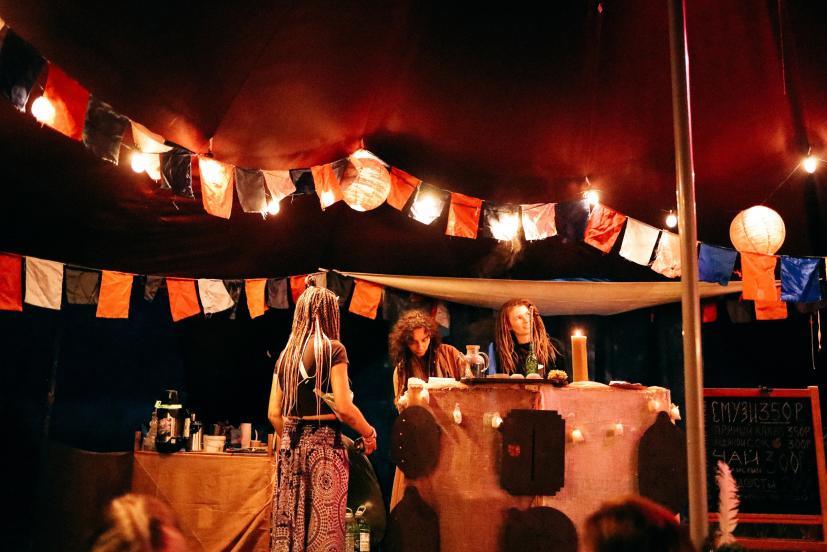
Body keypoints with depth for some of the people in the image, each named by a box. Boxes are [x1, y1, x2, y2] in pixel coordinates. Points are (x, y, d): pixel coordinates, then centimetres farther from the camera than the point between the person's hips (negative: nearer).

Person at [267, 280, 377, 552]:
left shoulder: (286, 354, 10)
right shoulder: (332, 349, -7)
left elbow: (274, 413, 10)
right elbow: (343, 407, -14)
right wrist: (369, 433, 1)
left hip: (291, 446, 6)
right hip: (324, 445, -6)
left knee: (289, 523, 10)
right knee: (324, 528, -1)